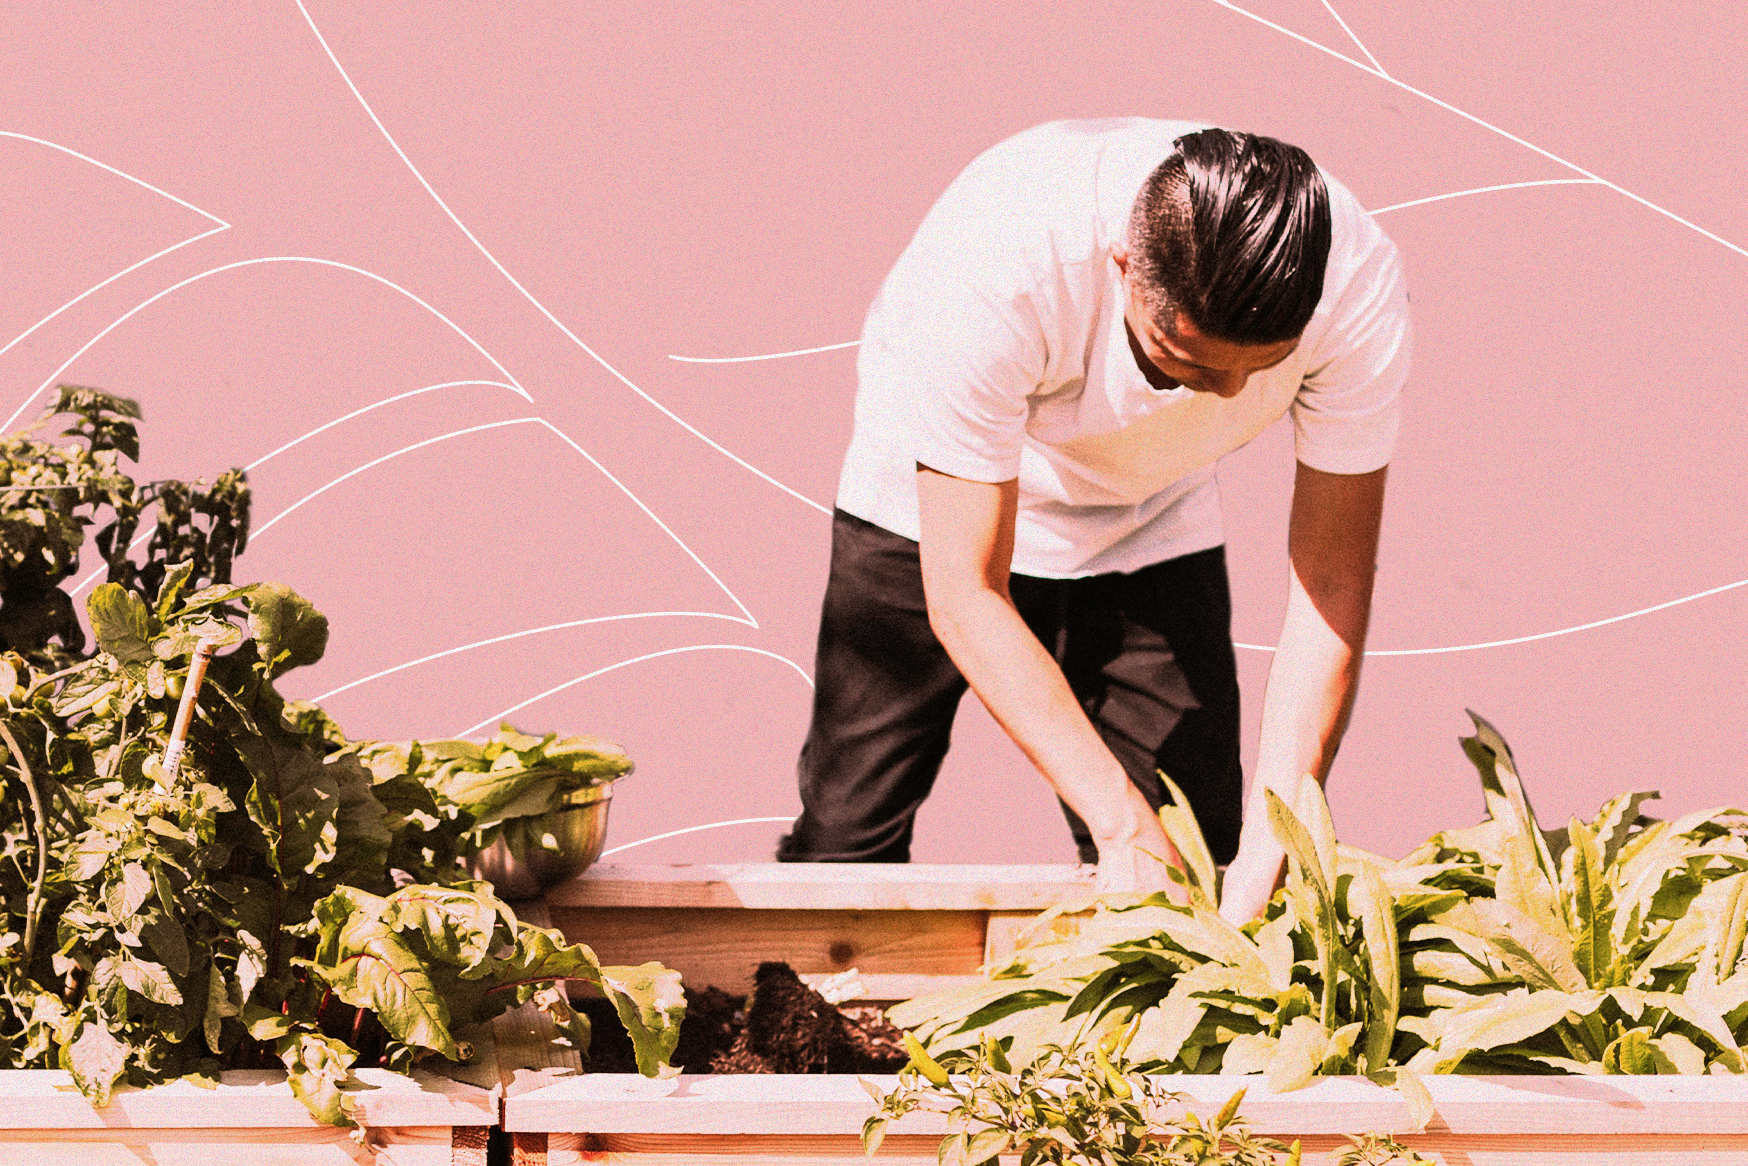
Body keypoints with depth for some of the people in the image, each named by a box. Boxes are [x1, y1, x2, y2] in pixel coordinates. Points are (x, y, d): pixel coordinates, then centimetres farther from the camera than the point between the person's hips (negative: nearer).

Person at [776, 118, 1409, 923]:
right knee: (847, 840, -6)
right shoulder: (995, 262, -42)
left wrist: (1273, 839, -35)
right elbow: (966, 595, -35)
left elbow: (1332, 581, -25)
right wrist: (1121, 824, -41)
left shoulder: (1357, 283, -33)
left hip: (1150, 517, 2)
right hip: (938, 502, -2)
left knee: (1193, 847, -9)